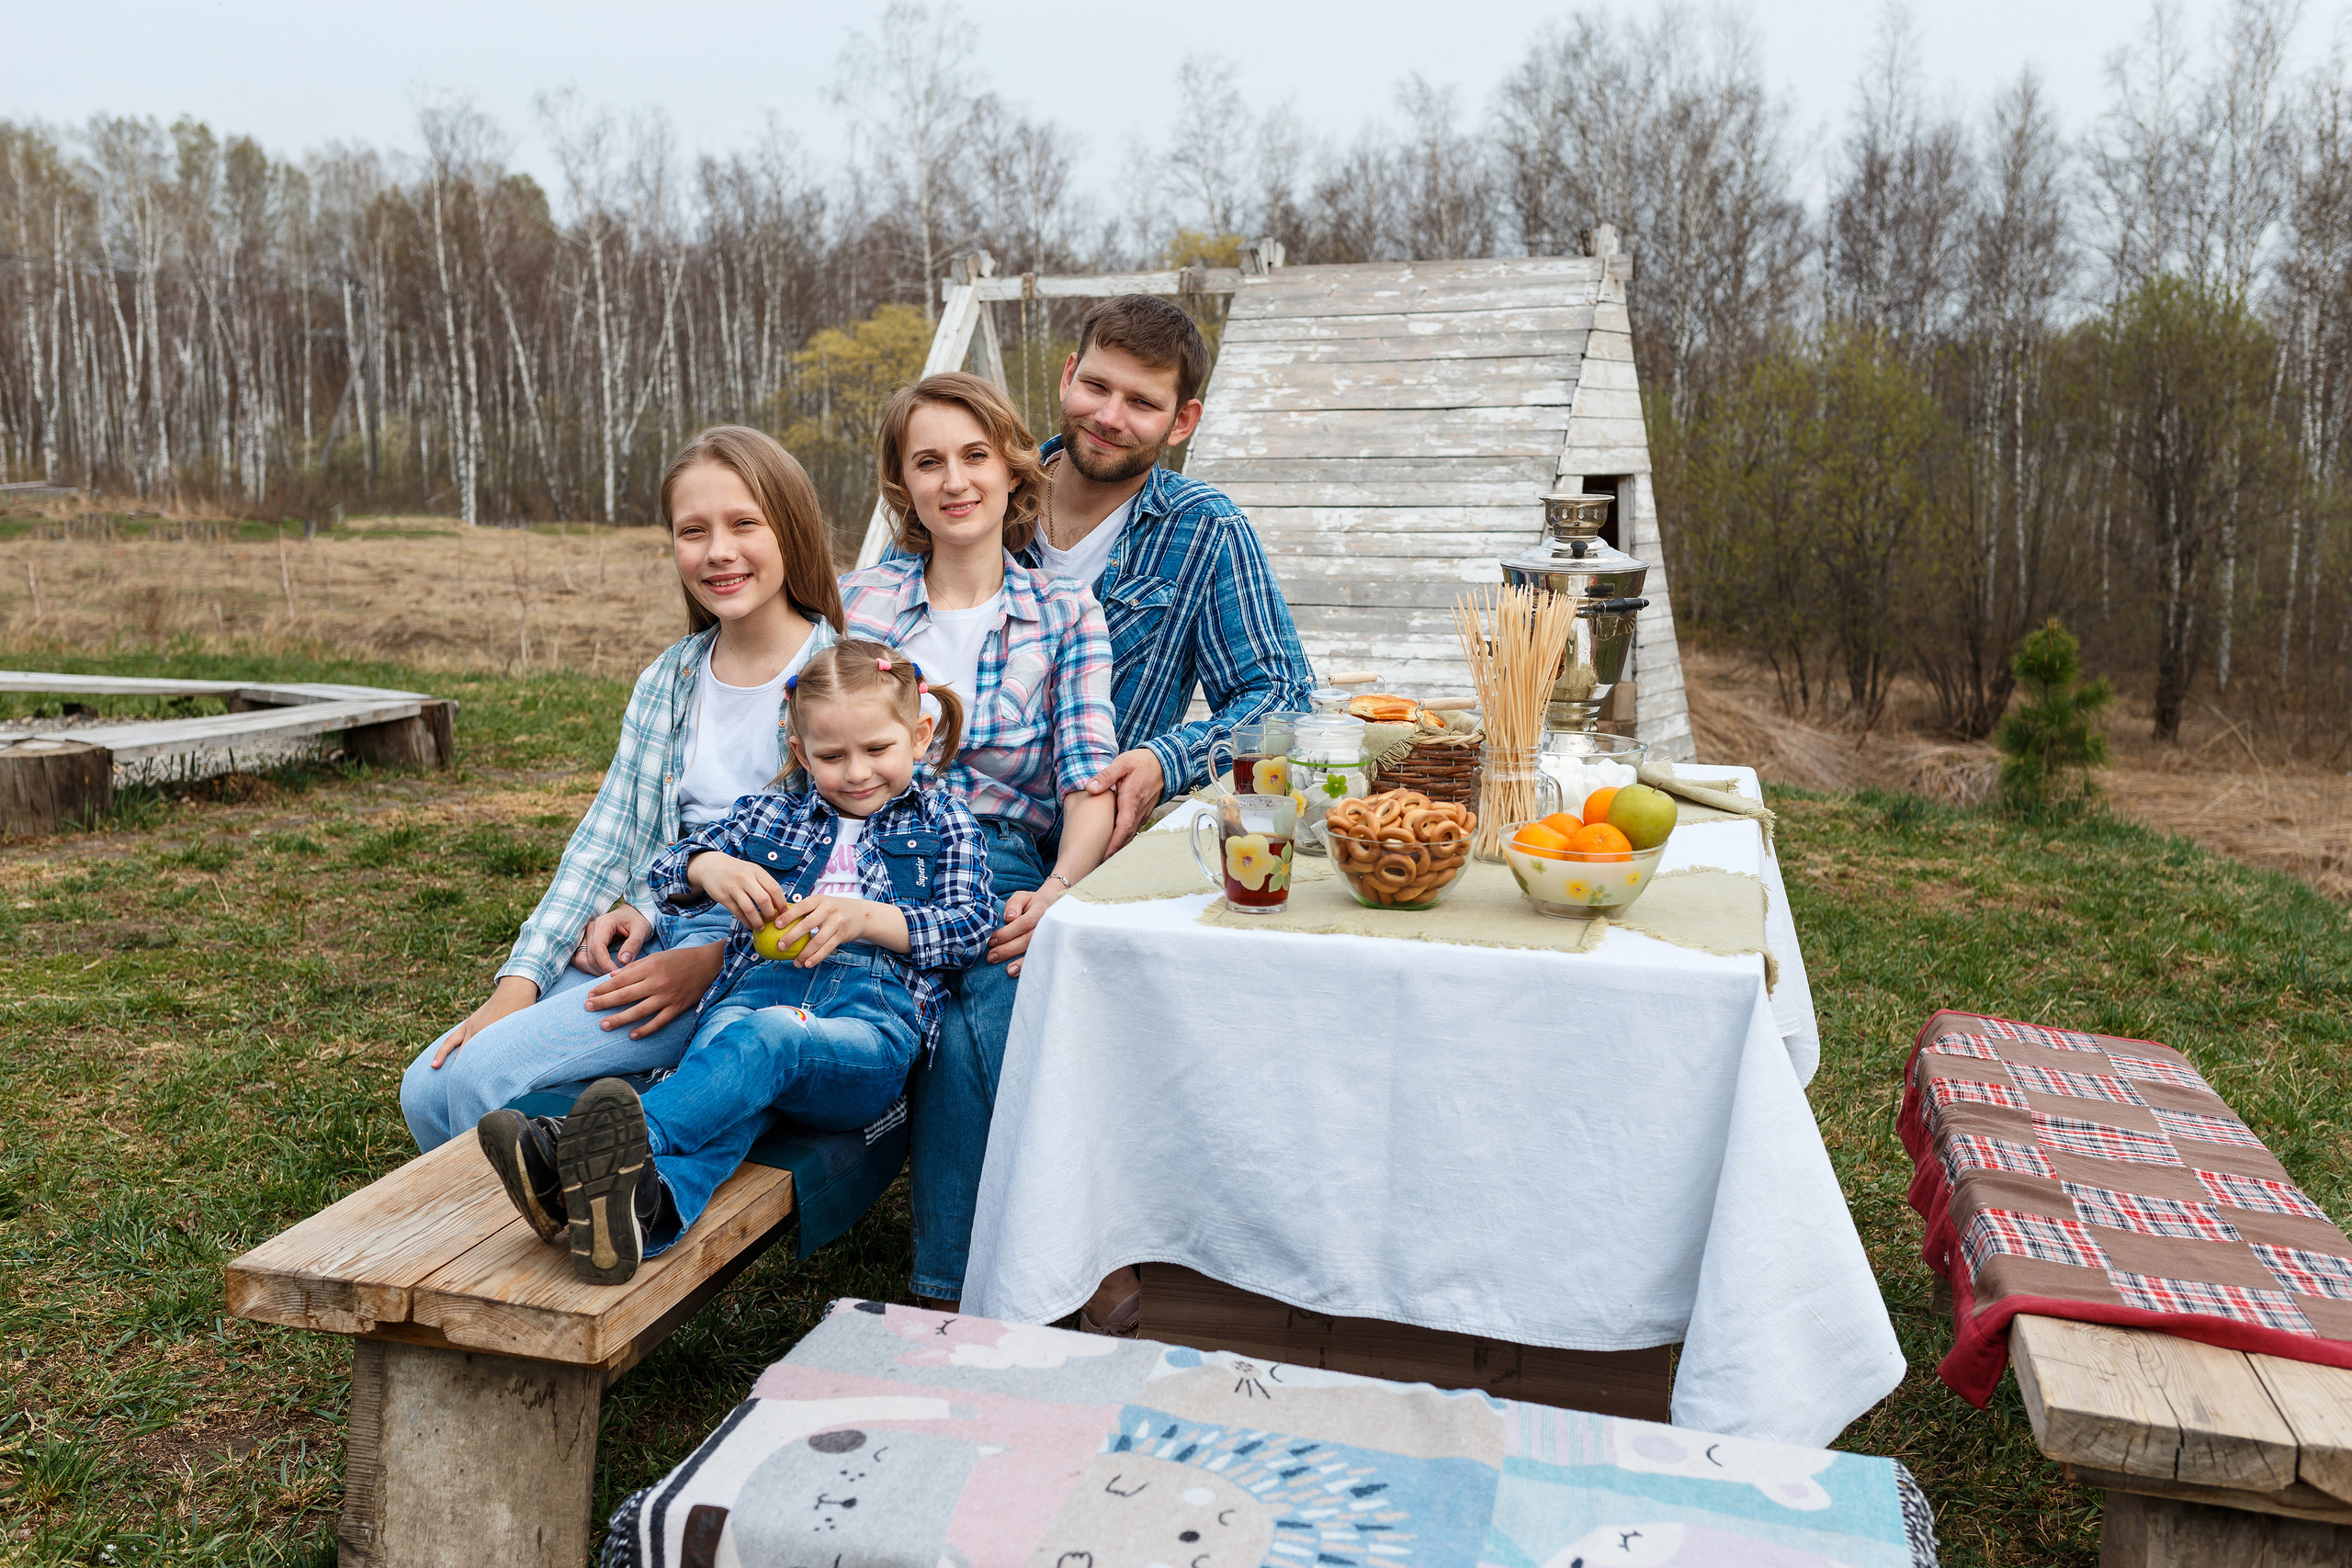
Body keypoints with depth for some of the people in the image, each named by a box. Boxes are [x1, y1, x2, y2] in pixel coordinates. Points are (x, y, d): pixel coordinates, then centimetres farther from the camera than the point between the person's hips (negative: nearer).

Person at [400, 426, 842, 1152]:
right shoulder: (667, 682, 11)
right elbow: (604, 840, 8)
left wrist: (712, 961, -18)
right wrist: (519, 982, -3)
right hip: (639, 939, 6)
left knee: (484, 1073, -18)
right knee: (427, 1087, -6)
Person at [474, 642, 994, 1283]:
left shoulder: (943, 824, 21)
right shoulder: (771, 815, 30)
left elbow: (969, 924, 7)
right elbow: (665, 872, 25)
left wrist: (862, 917, -9)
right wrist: (709, 867, 0)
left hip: (871, 1018, -2)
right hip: (756, 985, 3)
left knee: (766, 1038, -39)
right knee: (730, 1101, -36)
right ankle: (646, 1204, -65)